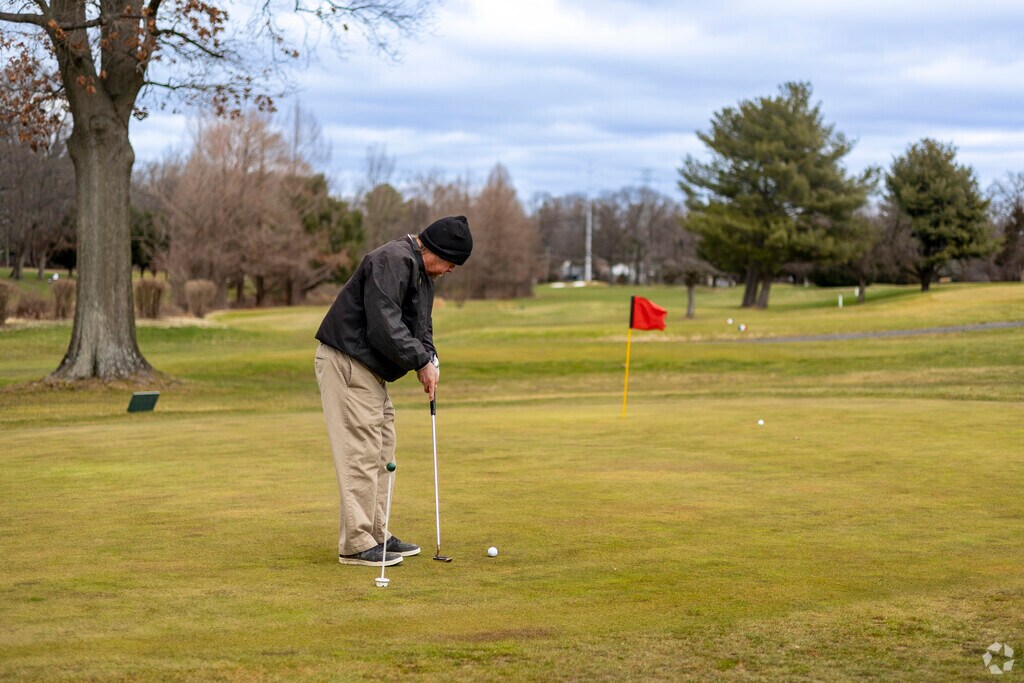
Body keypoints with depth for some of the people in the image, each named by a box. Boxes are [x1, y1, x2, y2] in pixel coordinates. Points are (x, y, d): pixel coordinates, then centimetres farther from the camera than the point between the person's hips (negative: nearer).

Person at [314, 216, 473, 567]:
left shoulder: (422, 271, 13)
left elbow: (419, 326, 18)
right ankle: (356, 544, -8)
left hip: (369, 368, 11)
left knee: (381, 452, 13)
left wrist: (428, 359, -2)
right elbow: (384, 327, -28)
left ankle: (375, 534, 21)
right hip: (346, 363, -11)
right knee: (361, 452, -11)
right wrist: (421, 361, -19)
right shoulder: (392, 261, -21)